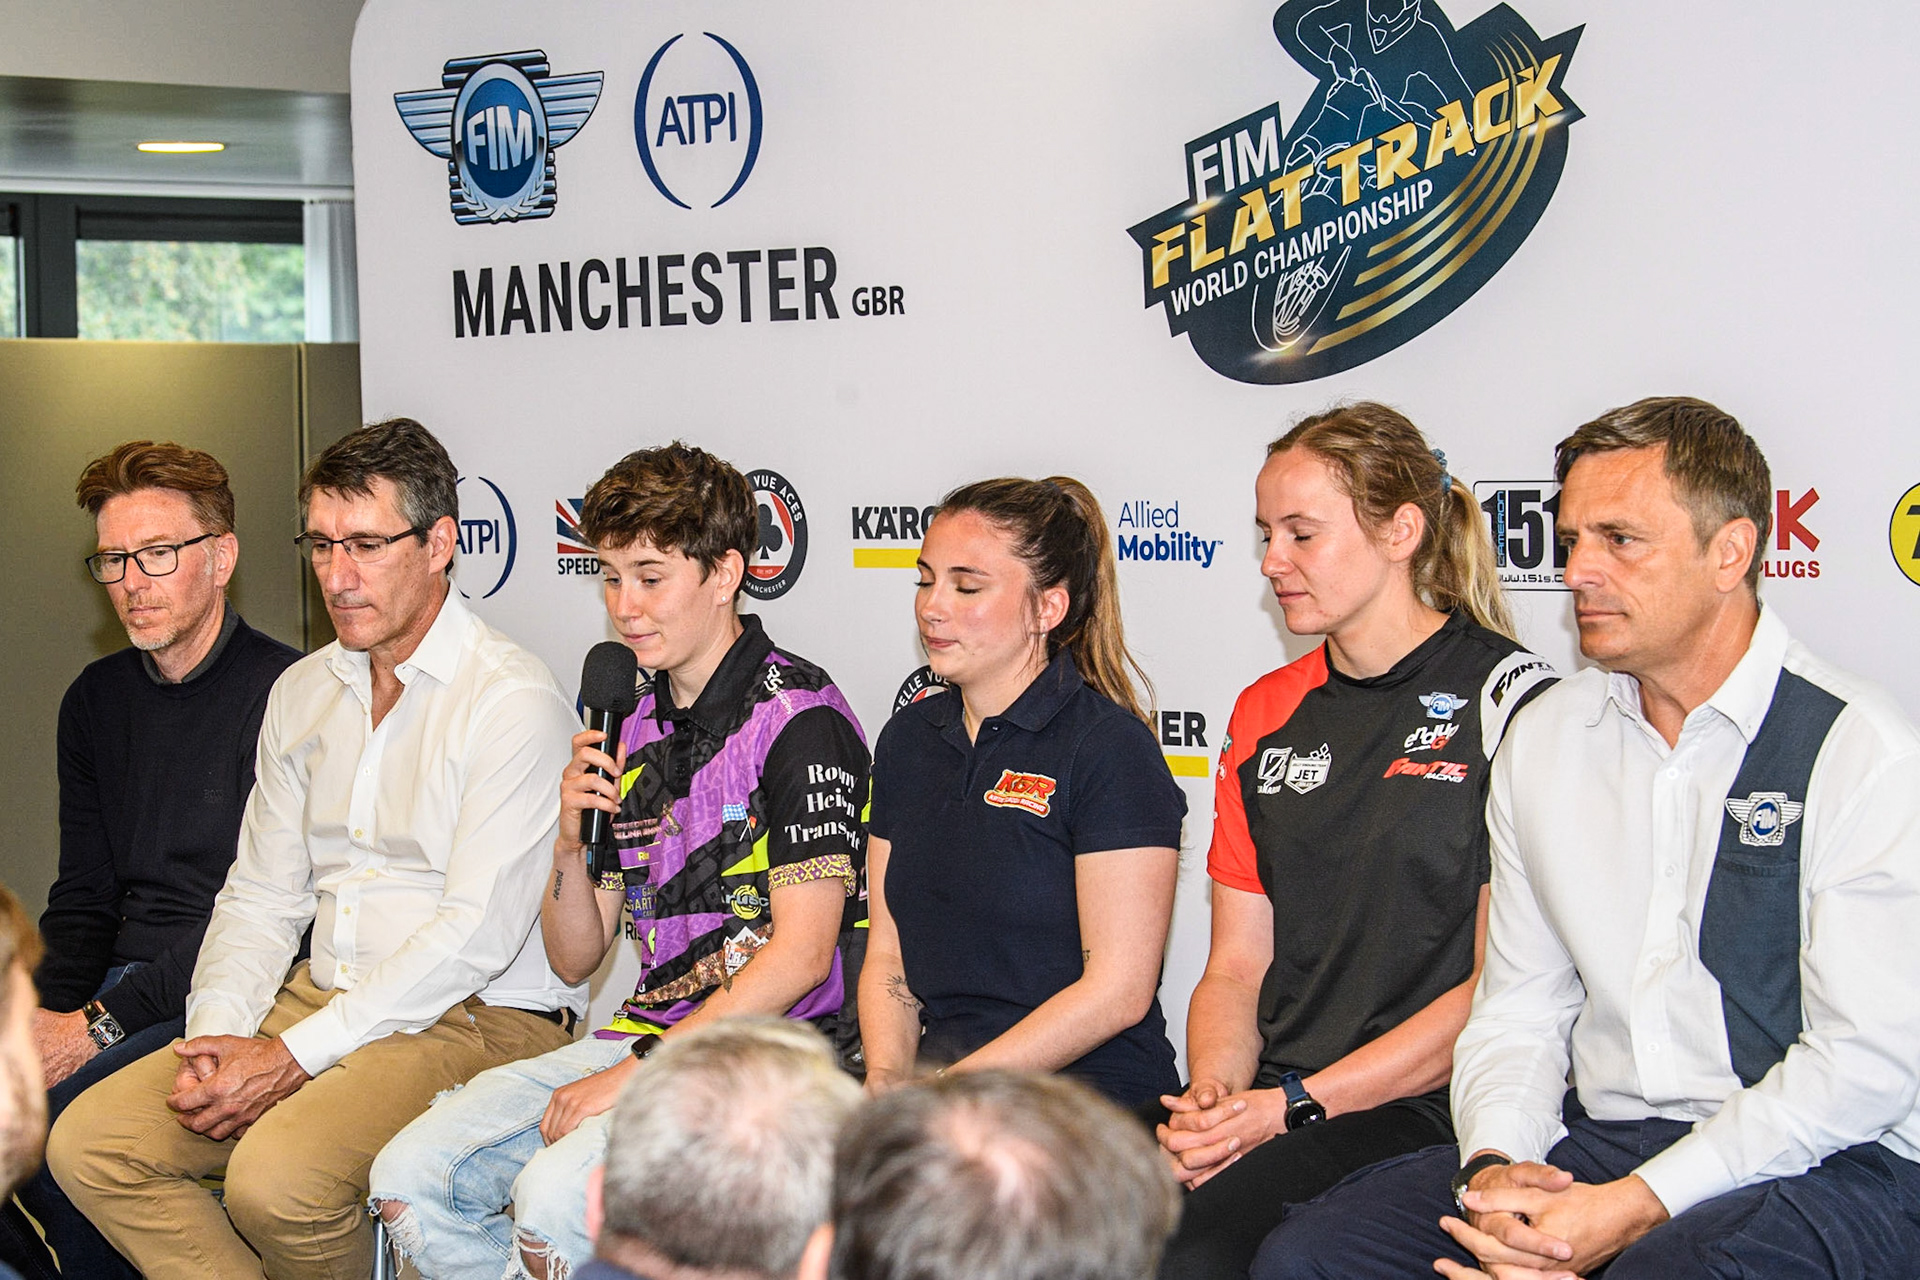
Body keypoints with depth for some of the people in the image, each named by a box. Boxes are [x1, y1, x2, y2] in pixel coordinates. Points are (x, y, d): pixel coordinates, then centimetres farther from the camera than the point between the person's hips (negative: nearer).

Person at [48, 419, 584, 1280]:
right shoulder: (302, 693, 14)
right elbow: (261, 894, 15)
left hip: (480, 1016, -7)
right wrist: (214, 1032, -4)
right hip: (320, 995, 8)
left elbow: (477, 933, -18)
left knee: (275, 1175, -31)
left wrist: (295, 1056, -18)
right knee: (88, 1143, -9)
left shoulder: (513, 701, -12)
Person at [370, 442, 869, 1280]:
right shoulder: (632, 732, 13)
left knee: (553, 1196, -30)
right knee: (408, 1179, -8)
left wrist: (640, 1070, -17)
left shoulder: (801, 719, -9)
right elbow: (576, 959, 15)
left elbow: (801, 956, -16)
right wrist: (571, 841, -4)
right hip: (645, 1039, 7)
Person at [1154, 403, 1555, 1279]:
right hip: (1267, 1104, 6)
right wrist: (1212, 1094, -7)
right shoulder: (1264, 715, 16)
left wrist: (1294, 1104, -14)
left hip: (1426, 1110, -5)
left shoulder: (1509, 700, -4)